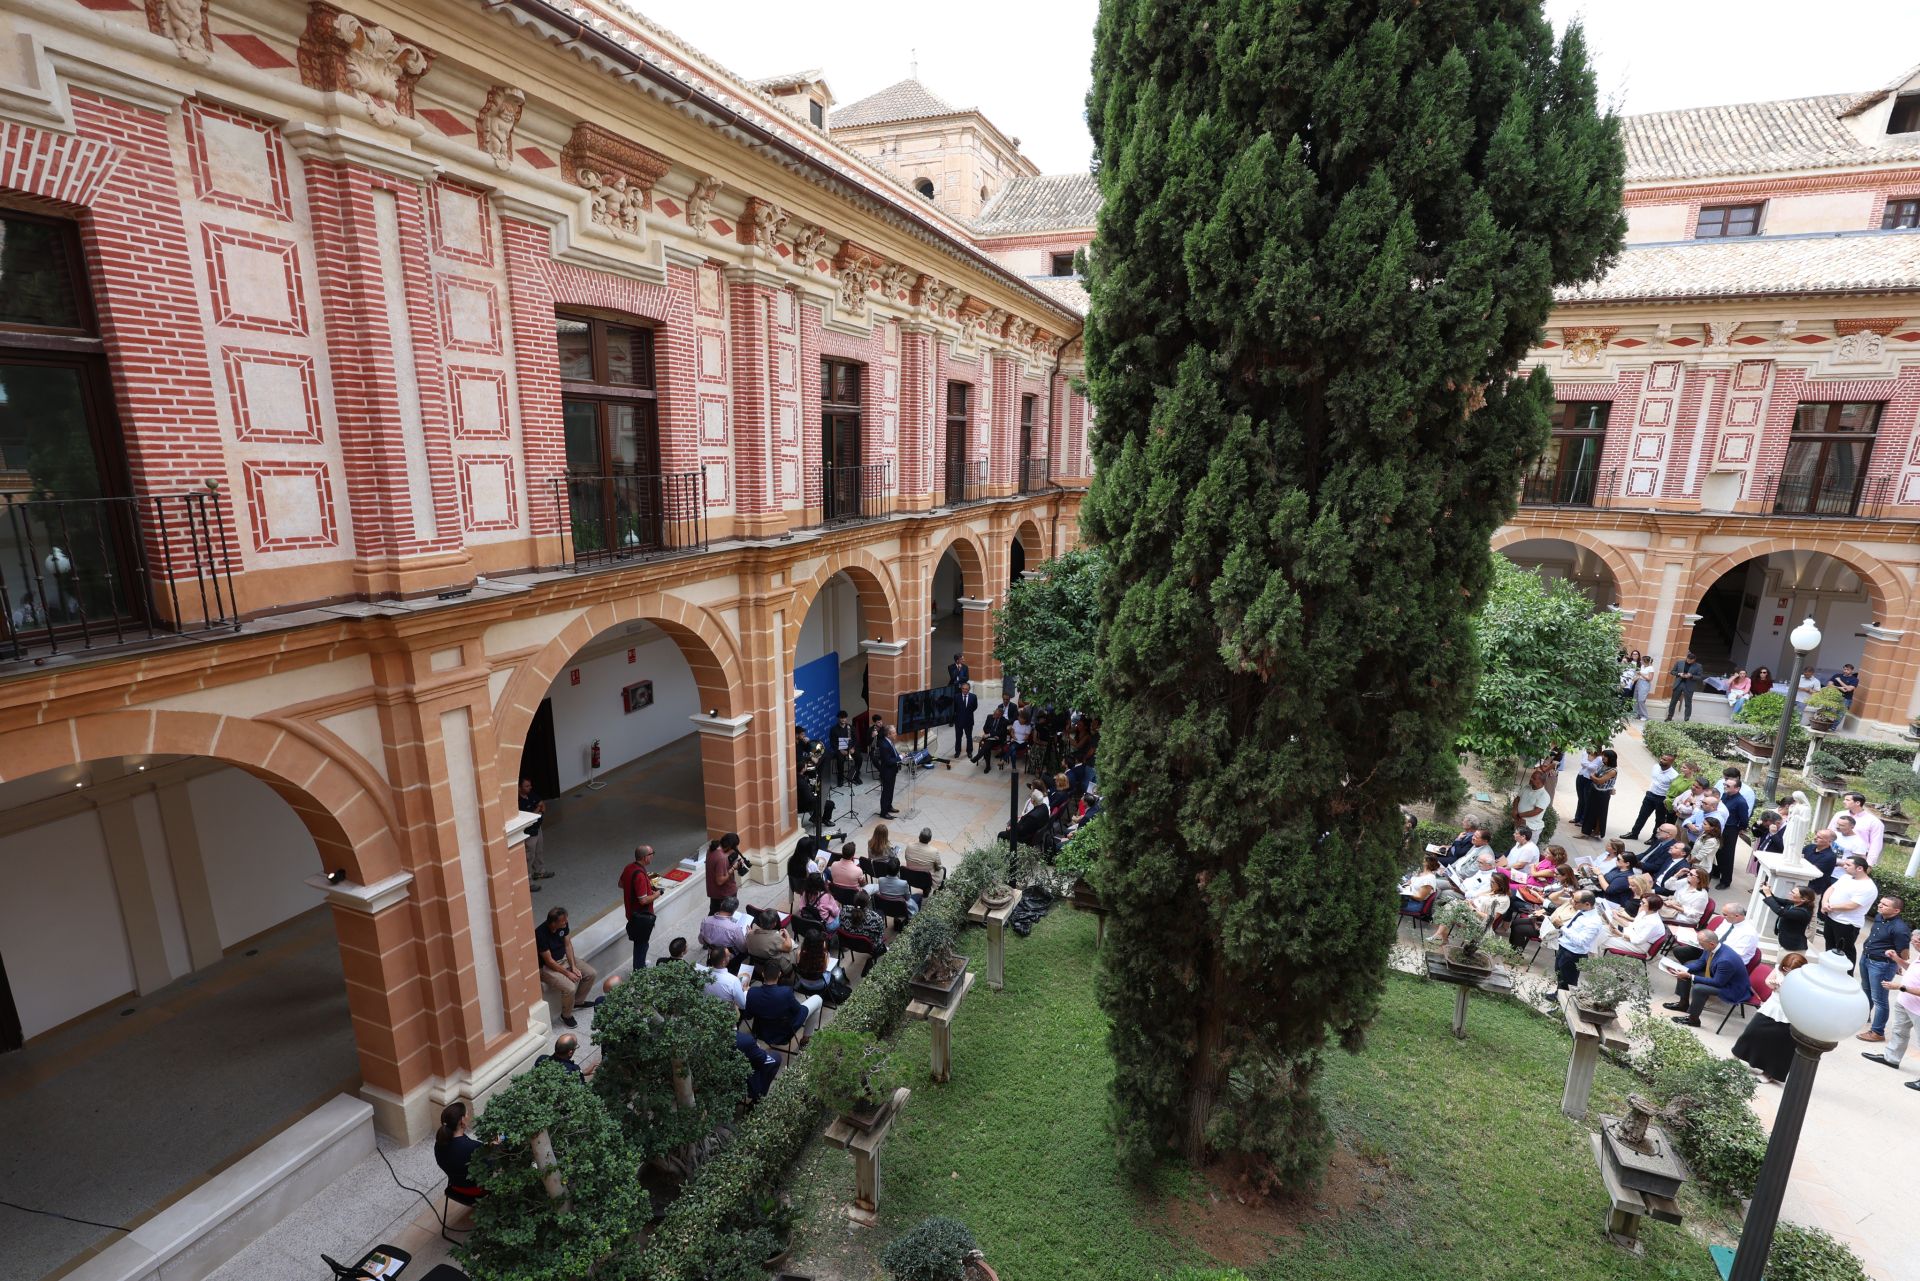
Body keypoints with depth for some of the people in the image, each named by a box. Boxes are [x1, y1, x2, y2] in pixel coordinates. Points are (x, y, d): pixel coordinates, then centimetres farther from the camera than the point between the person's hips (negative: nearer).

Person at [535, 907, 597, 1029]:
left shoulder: (563, 925, -13)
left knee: (591, 974, -1)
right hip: (547, 967, -7)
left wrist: (573, 966, -10)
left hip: (564, 958, 7)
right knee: (570, 988, -25)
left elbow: (568, 945, -1)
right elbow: (549, 961, -25)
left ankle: (578, 1001, 24)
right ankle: (566, 1015, 3)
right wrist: (568, 974, -20)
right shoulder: (541, 934, -32)